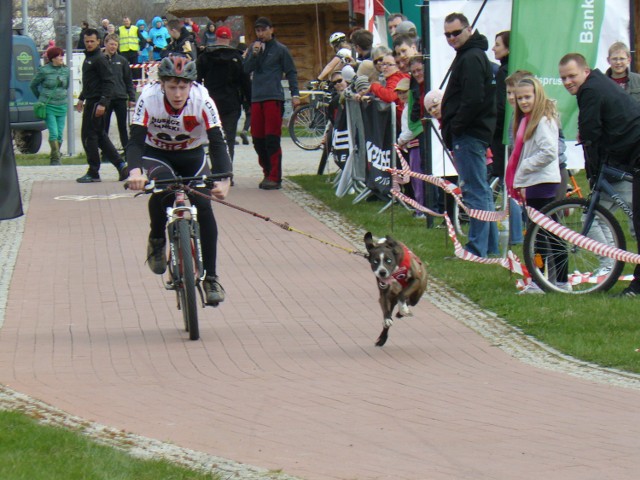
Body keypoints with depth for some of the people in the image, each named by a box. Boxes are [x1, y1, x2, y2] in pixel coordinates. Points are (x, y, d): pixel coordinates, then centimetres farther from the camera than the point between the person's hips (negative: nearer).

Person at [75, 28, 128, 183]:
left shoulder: (100, 59, -13)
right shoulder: (88, 58, 17)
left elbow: (108, 82, -19)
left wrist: (103, 103, -25)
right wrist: (81, 98, 27)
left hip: (96, 102, -10)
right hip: (91, 101, 10)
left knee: (89, 135, -5)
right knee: (100, 136, 12)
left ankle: (93, 173, 0)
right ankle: (120, 165, 12)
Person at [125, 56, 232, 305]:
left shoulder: (202, 100, -26)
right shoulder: (149, 98, -27)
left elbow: (217, 143, -30)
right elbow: (136, 140, -31)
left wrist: (223, 179, -47)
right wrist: (135, 171, -52)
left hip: (192, 156, 1)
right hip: (157, 155, -1)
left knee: (203, 207, -17)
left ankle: (210, 277, -5)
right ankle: (157, 240, -6)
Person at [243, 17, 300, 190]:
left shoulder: (280, 49, 2)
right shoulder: (254, 48, 15)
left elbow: (291, 72, 4)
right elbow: (247, 69, 6)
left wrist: (295, 94, -5)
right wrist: (254, 54, -8)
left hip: (274, 97, -5)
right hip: (256, 98, 5)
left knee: (272, 139, -9)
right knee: (258, 139, 5)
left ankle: (275, 177, -9)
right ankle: (267, 173, 17)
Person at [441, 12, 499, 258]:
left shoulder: (471, 58, -14)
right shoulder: (469, 55, 19)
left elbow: (473, 100, -24)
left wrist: (454, 127, -15)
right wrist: (453, 129, 14)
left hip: (469, 134, -11)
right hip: (471, 133, 11)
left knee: (475, 190, -9)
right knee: (481, 190, 14)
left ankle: (477, 248, -8)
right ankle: (490, 246, 19)